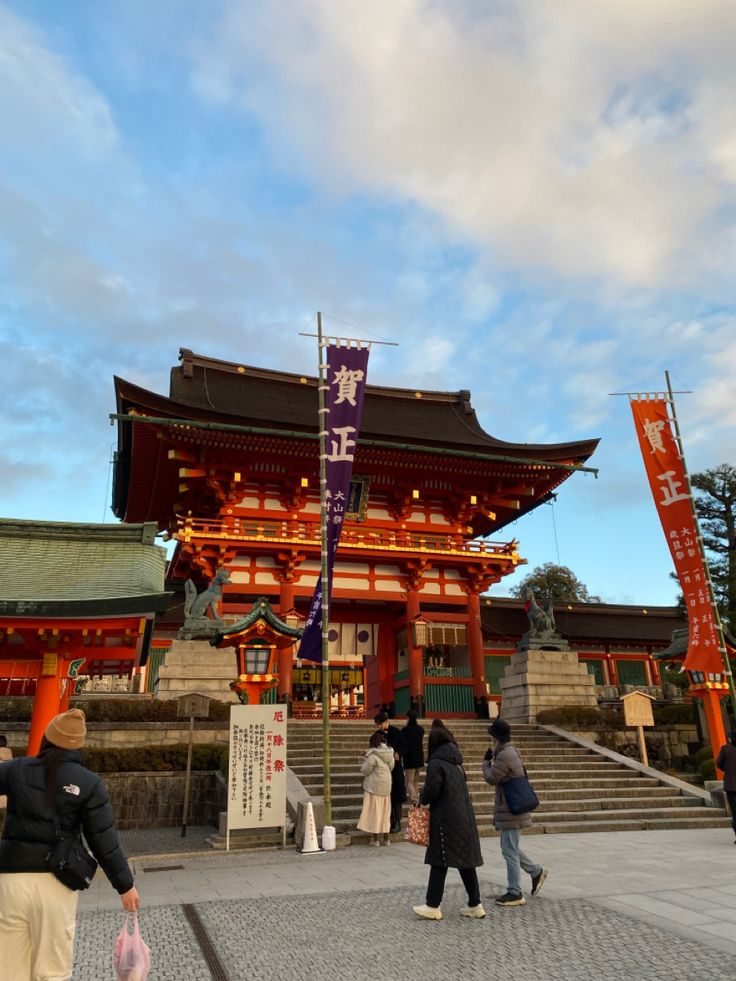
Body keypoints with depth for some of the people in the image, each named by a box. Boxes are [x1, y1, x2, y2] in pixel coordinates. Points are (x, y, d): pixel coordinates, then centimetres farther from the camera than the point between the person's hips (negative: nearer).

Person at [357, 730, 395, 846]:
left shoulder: (373, 755, -19)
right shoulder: (389, 754, 2)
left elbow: (365, 770, -14)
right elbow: (391, 767, 11)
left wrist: (364, 761, 4)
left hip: (374, 787, -6)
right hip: (386, 786, 7)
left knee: (374, 810, 3)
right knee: (385, 811, 14)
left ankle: (375, 838, 7)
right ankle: (385, 838, 20)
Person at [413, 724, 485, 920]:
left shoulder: (436, 764, -13)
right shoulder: (457, 763, 9)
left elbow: (430, 792, -16)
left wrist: (422, 799, 6)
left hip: (446, 820, -7)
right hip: (465, 817, 7)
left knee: (439, 862, 3)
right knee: (466, 861, 12)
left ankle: (433, 906, 12)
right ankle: (475, 905, 17)